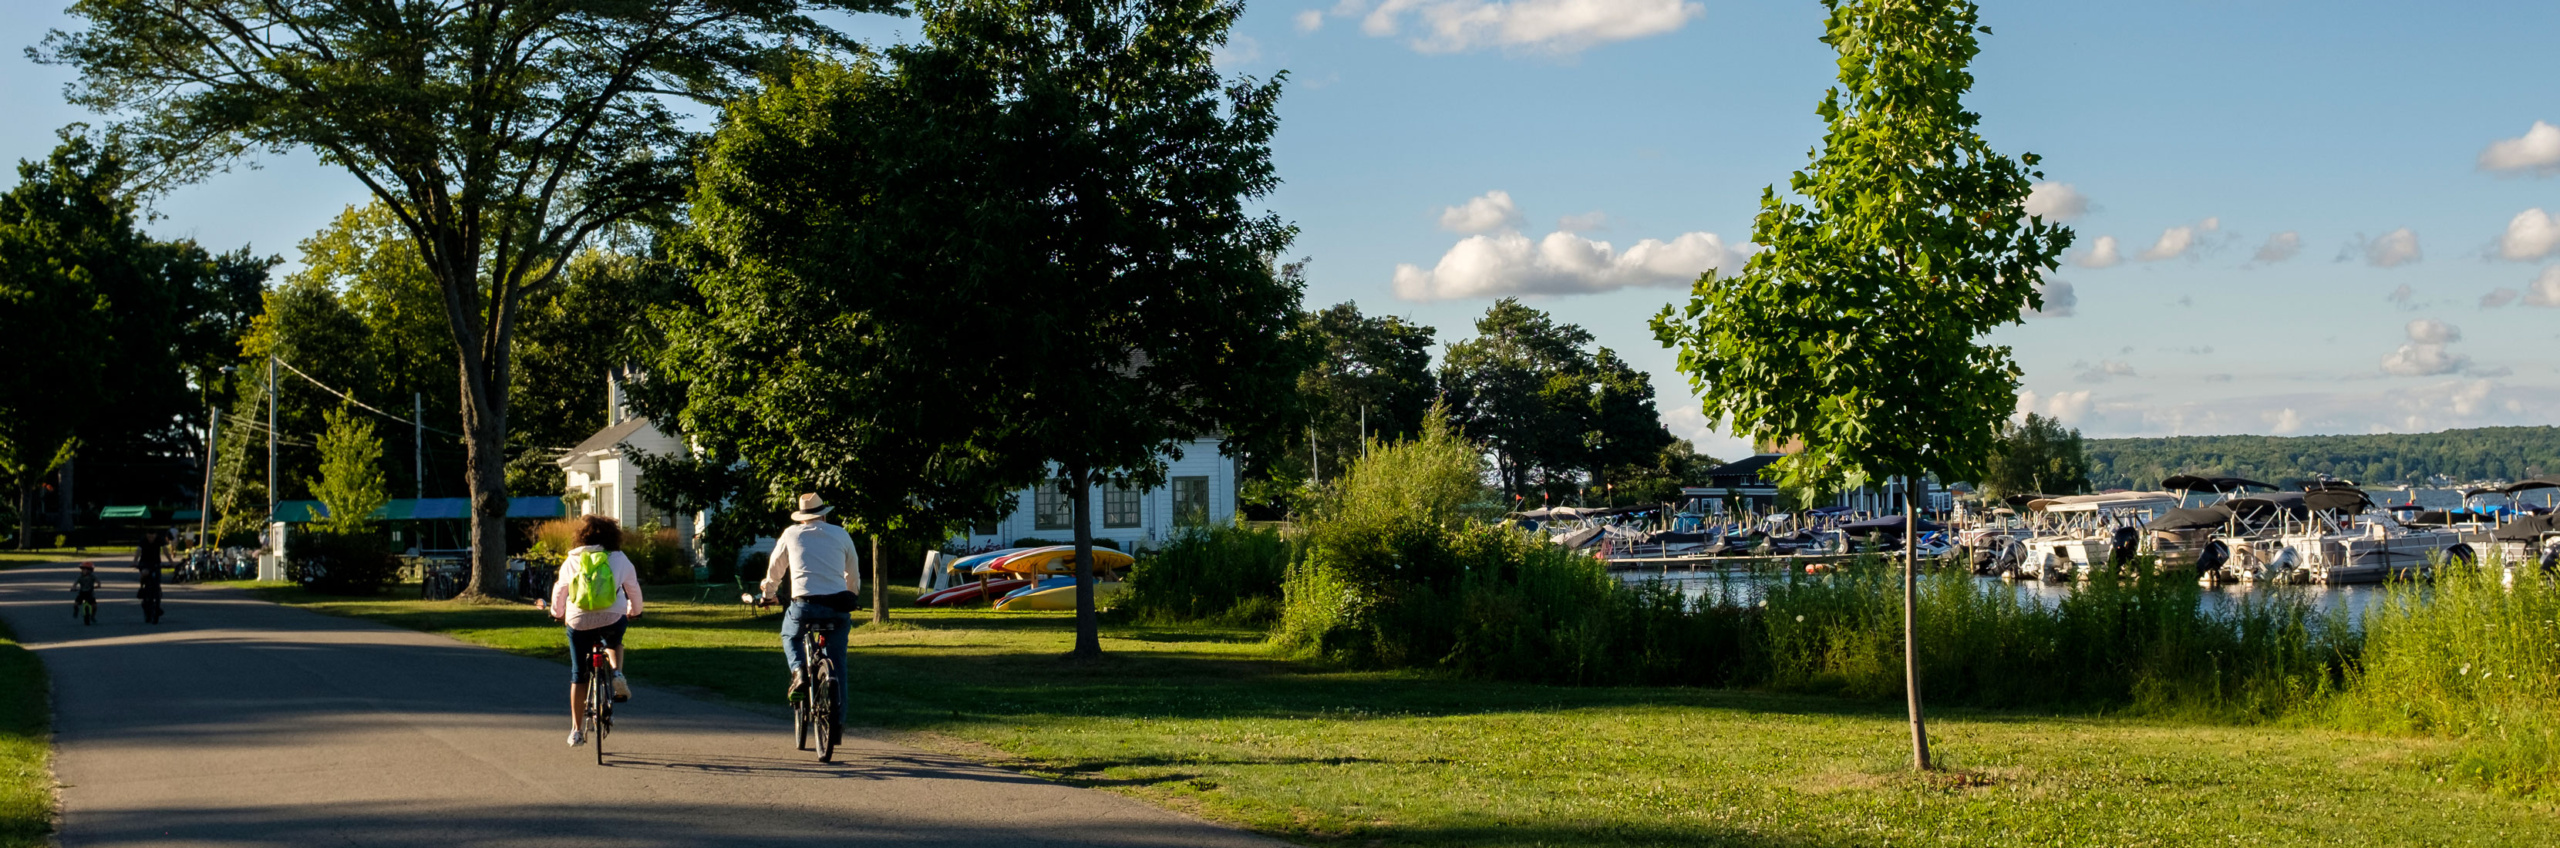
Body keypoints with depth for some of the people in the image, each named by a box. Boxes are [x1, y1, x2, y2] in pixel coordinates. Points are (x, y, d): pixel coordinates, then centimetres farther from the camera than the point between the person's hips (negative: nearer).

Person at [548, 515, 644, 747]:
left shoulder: (572, 561, 8)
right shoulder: (619, 559, 7)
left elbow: (559, 590, 18)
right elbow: (633, 589, 17)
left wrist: (558, 613, 37)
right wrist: (634, 612, 36)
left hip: (579, 622, 0)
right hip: (612, 620, 0)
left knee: (578, 675, 13)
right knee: (614, 643, 35)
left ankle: (576, 730, 14)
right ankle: (617, 673, 5)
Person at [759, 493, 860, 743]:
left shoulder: (791, 534, 10)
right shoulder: (841, 535, 13)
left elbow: (775, 568, 23)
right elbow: (853, 574, 23)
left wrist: (768, 592, 42)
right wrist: (852, 595, 43)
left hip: (805, 604, -1)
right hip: (838, 606, 1)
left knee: (790, 636, 30)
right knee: (837, 665, 11)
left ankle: (799, 671, 2)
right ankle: (838, 722, 8)